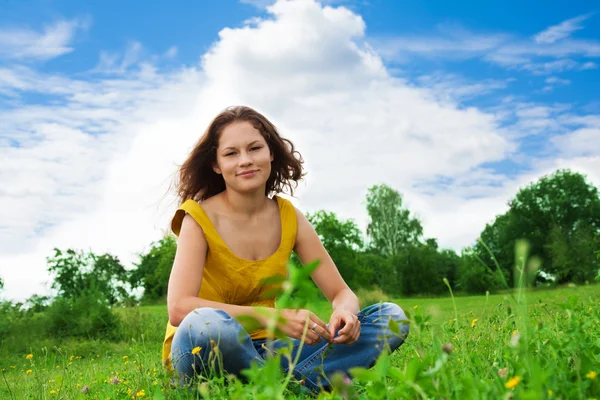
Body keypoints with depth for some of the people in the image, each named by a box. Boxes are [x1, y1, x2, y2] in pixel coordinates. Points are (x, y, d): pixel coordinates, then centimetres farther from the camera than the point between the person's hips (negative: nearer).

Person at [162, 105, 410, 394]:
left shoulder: (290, 217, 0)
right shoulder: (200, 217, -12)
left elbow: (341, 292, 1)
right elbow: (178, 308, -26)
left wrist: (344, 312, -25)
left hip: (264, 350, 5)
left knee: (390, 318, -9)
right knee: (208, 324, -42)